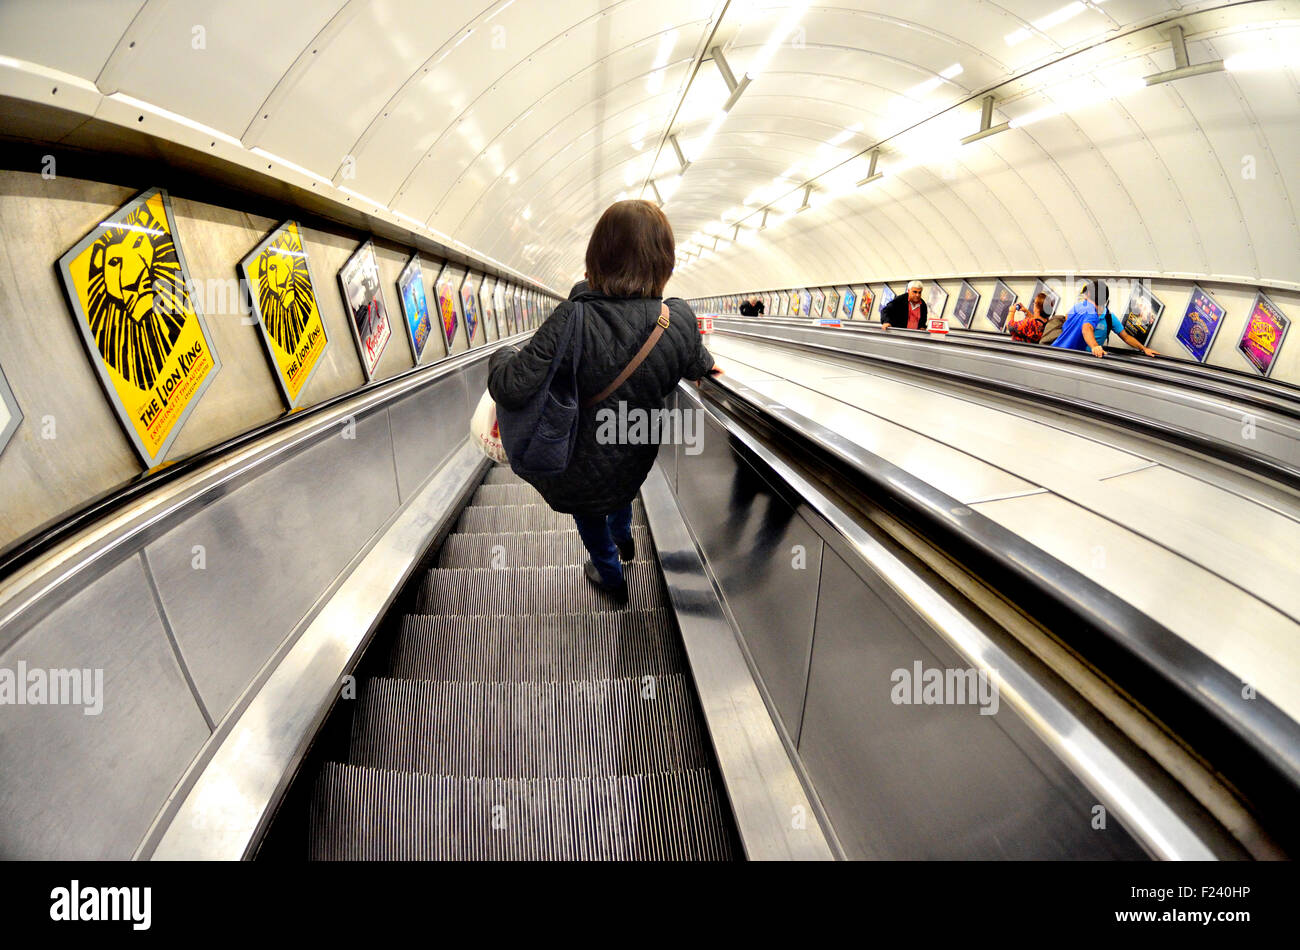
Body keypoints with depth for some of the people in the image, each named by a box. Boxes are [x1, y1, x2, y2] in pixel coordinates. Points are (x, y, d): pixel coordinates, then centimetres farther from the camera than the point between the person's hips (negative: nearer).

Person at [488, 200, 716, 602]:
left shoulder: (573, 320, -32)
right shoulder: (681, 319, -19)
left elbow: (511, 389, -31)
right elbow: (697, 367, 2)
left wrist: (502, 356, -7)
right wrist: (706, 361, 27)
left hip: (581, 468, -3)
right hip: (637, 460, 4)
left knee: (588, 515, 29)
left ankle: (611, 578, 54)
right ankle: (623, 536, 65)